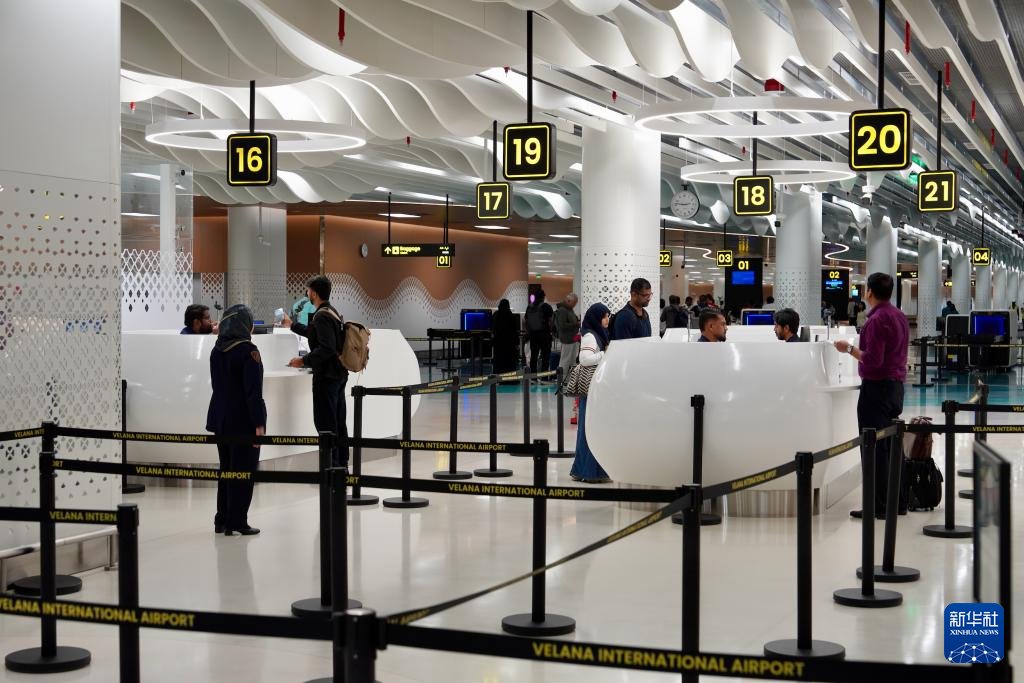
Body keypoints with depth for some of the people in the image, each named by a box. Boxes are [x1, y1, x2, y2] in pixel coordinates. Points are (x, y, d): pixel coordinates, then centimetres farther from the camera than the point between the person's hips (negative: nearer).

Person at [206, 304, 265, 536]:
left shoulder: (217, 350, 6)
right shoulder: (247, 351, -15)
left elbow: (217, 384, 13)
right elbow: (253, 391, -18)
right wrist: (258, 423, -17)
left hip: (221, 418, 7)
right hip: (243, 421, -7)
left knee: (226, 469, 15)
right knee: (243, 471, 0)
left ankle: (222, 520, 18)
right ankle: (236, 522, 1)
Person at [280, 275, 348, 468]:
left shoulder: (322, 316, -17)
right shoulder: (333, 312, 15)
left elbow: (326, 348, -25)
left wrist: (304, 360, -20)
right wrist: (292, 325, 43)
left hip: (326, 376, -10)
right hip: (339, 373, 10)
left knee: (325, 422, -6)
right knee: (338, 421, 15)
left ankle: (331, 463, -7)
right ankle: (341, 462, 21)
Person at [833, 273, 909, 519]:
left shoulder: (877, 319, -16)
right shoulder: (899, 316, 14)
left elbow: (872, 360, -21)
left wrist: (849, 349, -8)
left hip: (877, 386, -10)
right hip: (896, 385, 10)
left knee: (874, 448, -6)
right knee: (891, 446, 14)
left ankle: (878, 505, -5)